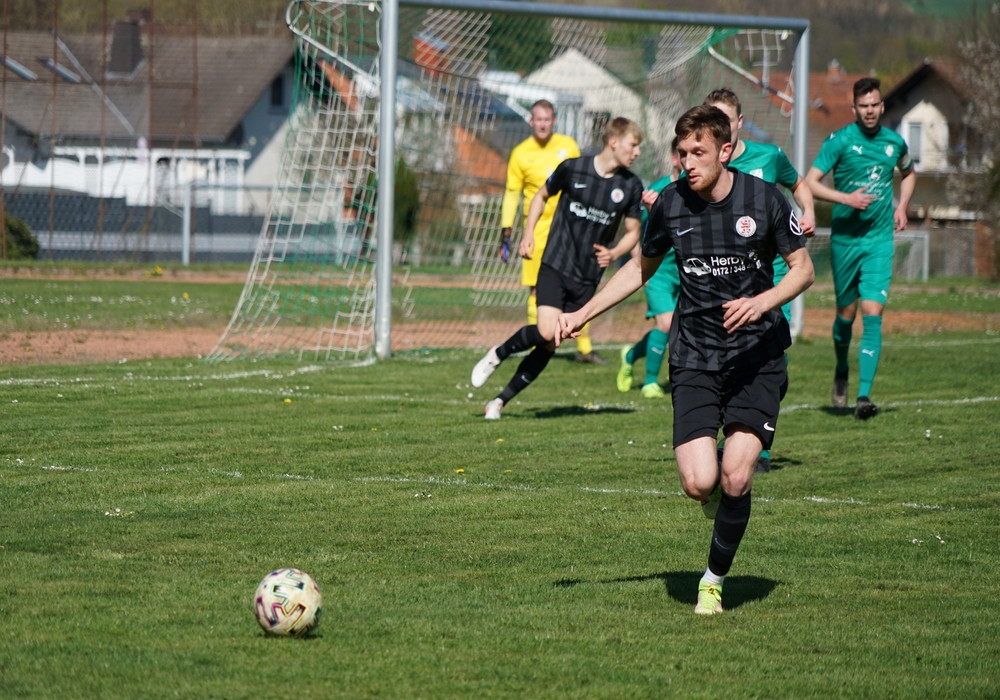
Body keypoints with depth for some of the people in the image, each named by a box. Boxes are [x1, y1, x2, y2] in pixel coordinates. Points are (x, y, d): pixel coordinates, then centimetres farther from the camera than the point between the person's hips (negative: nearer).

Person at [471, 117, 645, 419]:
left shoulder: (631, 186, -1)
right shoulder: (573, 168, -6)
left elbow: (632, 232, 11)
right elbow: (542, 196, 12)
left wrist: (613, 253, -9)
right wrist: (528, 233, 1)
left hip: (587, 278, 3)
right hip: (555, 266, -3)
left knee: (550, 347, 2)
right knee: (546, 333, -20)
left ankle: (502, 400, 14)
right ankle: (497, 354, 8)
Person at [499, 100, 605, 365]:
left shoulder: (568, 146, 4)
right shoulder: (520, 154, -1)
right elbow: (511, 194, 3)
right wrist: (505, 231, -2)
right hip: (538, 230, -2)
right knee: (537, 290, -3)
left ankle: (584, 348, 11)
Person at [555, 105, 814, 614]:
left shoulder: (763, 200, -8)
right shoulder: (670, 204, -1)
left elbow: (803, 269, 1)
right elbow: (641, 268, 16)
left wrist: (762, 302, -18)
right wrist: (582, 314, 10)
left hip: (757, 354, -1)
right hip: (695, 357, 1)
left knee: (735, 475, -16)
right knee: (699, 482, -16)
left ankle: (715, 579, 7)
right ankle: (717, 493, 24)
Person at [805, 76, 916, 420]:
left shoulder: (894, 142, 4)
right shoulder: (839, 141, -7)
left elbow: (908, 173, 26)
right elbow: (810, 183, -10)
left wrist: (902, 207, 11)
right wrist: (847, 198, -21)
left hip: (879, 239, 1)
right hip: (844, 237, -1)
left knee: (872, 312, -11)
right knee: (846, 312, 9)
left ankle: (864, 395, -15)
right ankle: (841, 372, 39)